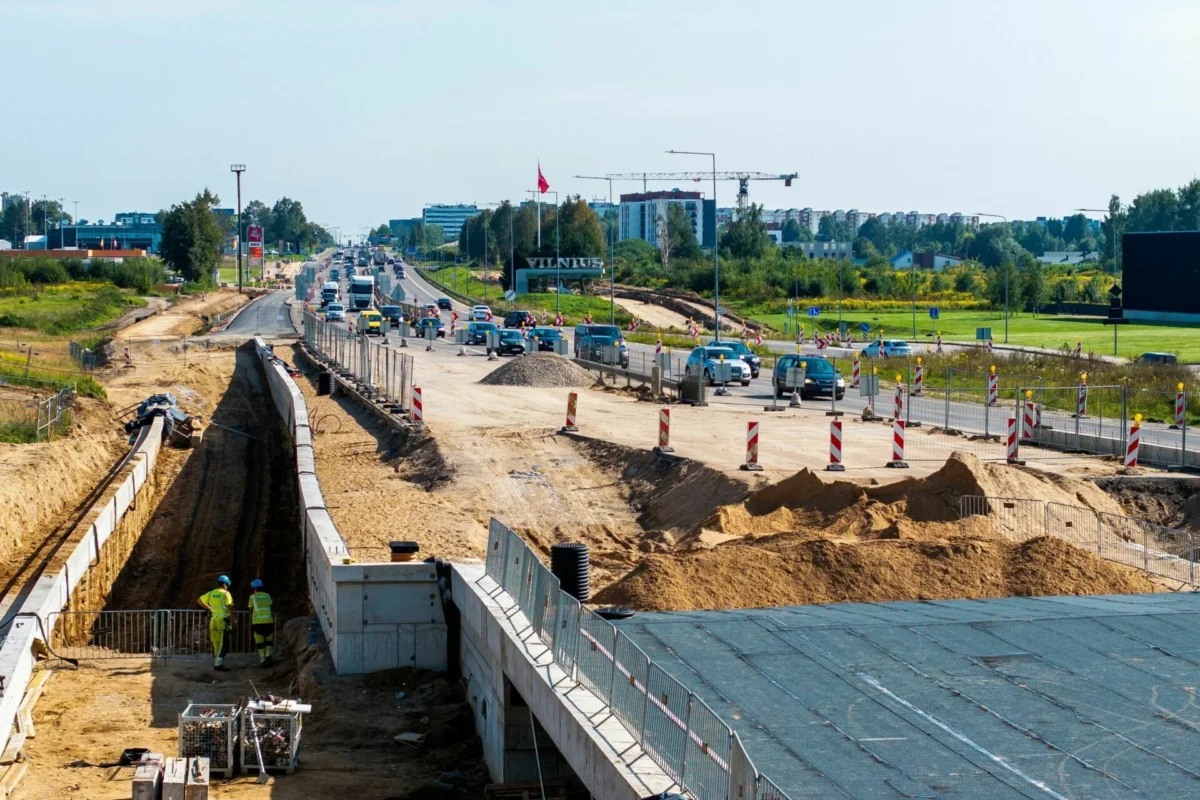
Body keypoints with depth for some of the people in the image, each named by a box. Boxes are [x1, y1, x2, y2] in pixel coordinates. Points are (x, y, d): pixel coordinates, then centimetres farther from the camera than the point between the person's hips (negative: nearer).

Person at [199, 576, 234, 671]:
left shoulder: (211, 593, 9)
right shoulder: (226, 593, -8)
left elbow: (200, 600, 16)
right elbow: (229, 606, -17)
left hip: (213, 620, 6)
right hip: (223, 620, -6)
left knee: (216, 643, 14)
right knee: (224, 644, -5)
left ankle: (217, 663, 17)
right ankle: (218, 664, -12)